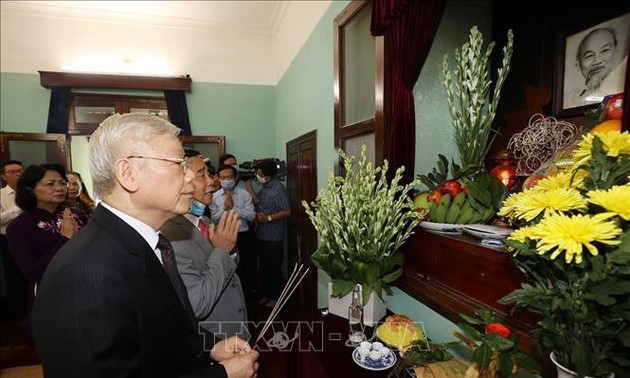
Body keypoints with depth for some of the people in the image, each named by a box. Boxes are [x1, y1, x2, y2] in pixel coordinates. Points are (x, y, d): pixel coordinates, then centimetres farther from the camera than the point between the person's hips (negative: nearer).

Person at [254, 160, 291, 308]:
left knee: (274, 267, 6)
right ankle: (266, 294, 33)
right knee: (263, 266, 18)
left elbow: (287, 211, -20)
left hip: (274, 236, -9)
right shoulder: (265, 188, 8)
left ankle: (276, 296, 22)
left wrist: (268, 217, -21)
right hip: (262, 234, 9)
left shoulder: (278, 189, -18)